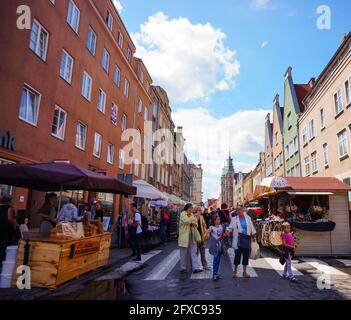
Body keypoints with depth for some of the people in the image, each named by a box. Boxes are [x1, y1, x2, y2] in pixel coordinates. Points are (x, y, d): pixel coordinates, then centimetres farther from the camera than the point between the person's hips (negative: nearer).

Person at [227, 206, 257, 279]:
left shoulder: (248, 218, 8)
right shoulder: (234, 219, 2)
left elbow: (252, 228, 12)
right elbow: (230, 227, 0)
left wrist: (254, 236, 8)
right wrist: (228, 232, -18)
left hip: (247, 239, 2)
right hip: (238, 240, -2)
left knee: (246, 255, 6)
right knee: (237, 255, -1)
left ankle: (245, 272, 20)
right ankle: (235, 271, 17)